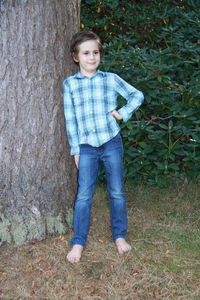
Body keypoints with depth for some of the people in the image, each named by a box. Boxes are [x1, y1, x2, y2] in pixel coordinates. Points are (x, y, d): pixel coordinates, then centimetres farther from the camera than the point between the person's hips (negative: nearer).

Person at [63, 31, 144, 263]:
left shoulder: (111, 79, 3)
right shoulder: (69, 84, 2)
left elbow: (137, 95, 11)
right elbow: (70, 118, 3)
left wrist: (123, 112, -5)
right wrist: (75, 149, 1)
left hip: (112, 143, 1)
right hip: (86, 147, 0)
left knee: (117, 192, 8)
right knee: (83, 195, -3)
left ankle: (119, 236, 22)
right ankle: (78, 243, 6)